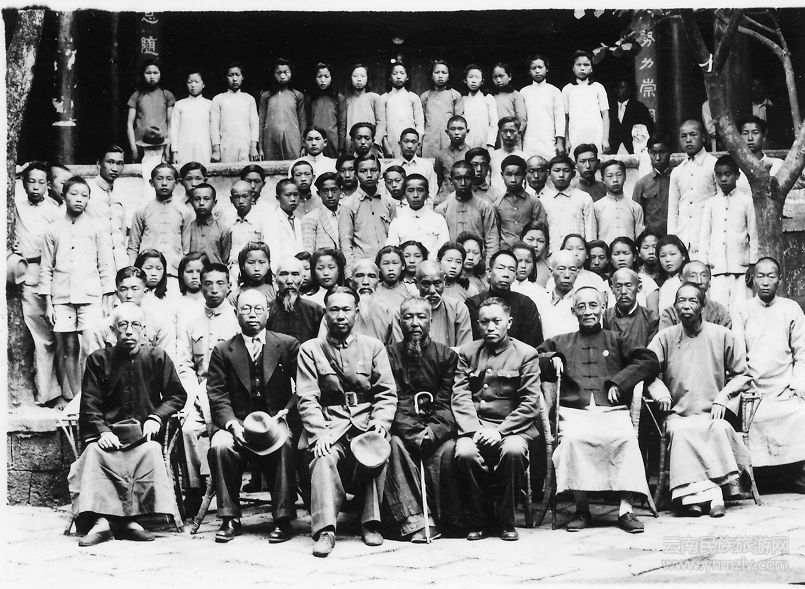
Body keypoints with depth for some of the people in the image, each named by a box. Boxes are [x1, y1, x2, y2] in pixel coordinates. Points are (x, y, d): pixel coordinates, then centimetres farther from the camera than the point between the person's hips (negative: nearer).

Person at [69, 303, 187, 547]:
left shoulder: (157, 357, 11)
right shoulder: (98, 360, 10)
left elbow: (177, 395, 13)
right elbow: (90, 405, 4)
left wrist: (156, 417, -4)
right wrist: (102, 431, -14)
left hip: (144, 431, 0)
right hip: (109, 431, 0)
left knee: (150, 451, -33)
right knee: (93, 451, -32)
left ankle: (129, 519, -32)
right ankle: (100, 520, -37)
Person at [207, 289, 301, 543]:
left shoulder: (288, 345, 9)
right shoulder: (222, 351, 10)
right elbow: (217, 396, 1)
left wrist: (285, 412, -15)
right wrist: (232, 424, -16)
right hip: (238, 424, 1)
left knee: (284, 445, -34)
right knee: (219, 446, -30)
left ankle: (283, 519, -25)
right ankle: (230, 519, -17)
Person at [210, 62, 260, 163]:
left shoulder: (249, 99, 15)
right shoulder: (218, 99, 10)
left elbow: (254, 123, 10)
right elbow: (214, 126, 5)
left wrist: (253, 147, -2)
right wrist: (216, 150, -5)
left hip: (245, 149, 1)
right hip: (226, 151, -1)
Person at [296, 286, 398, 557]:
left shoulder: (373, 347, 13)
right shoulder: (310, 350, 10)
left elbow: (387, 393, 7)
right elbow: (307, 399, 1)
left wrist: (380, 423, -11)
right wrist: (319, 433, -14)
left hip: (367, 421, 1)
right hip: (329, 425, 0)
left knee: (378, 449, -32)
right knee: (324, 459, -32)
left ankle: (371, 523, -21)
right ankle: (325, 530, -32)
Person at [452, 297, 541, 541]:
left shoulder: (526, 354, 4)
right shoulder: (467, 353, 13)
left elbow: (530, 404, -3)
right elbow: (460, 396, 4)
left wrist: (500, 431, -15)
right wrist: (474, 430, -13)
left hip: (512, 426, -2)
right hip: (474, 425, 2)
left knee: (513, 451, -34)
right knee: (465, 453, -30)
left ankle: (506, 522, -12)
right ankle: (479, 521, -9)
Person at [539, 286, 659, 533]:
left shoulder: (615, 340, 23)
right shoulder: (561, 343, 25)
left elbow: (650, 362, 9)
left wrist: (619, 381, -3)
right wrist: (551, 359, 1)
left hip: (613, 410, 0)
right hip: (574, 411, 0)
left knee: (626, 438, -33)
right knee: (573, 438, -34)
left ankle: (626, 509, -30)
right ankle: (581, 509, -24)